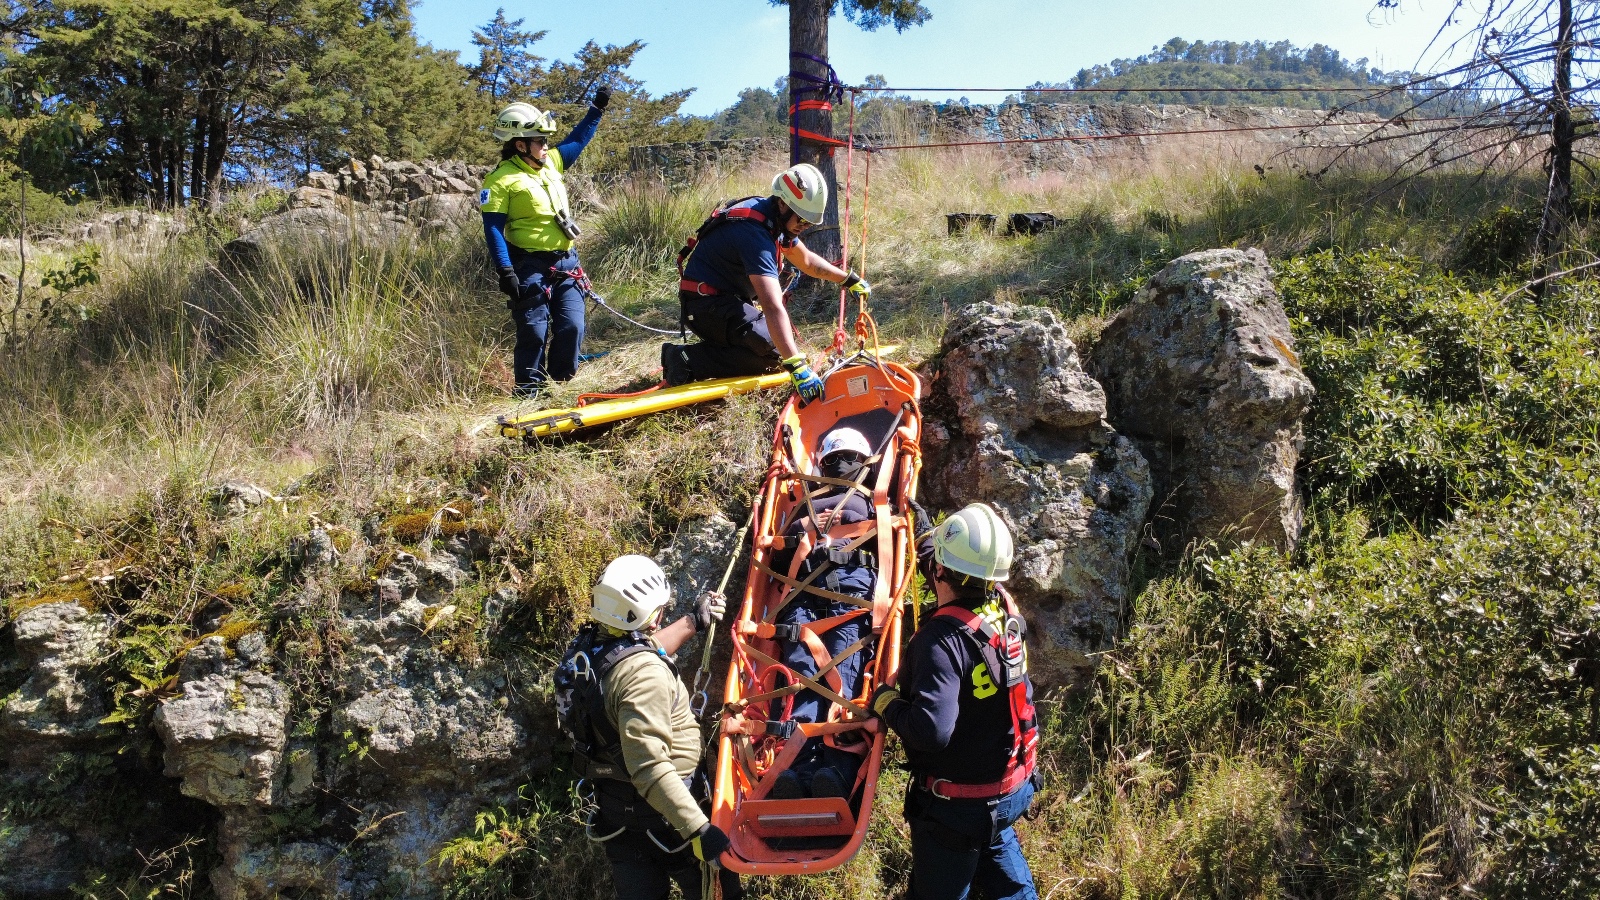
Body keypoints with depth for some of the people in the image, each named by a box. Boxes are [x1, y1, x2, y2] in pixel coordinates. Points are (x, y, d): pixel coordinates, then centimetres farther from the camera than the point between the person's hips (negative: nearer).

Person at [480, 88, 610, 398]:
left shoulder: (551, 162, 10)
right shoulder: (502, 180, -10)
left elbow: (577, 140, 29)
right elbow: (493, 229, -13)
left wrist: (597, 109, 28)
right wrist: (505, 272, -21)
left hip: (566, 262, 7)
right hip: (531, 266, -6)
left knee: (572, 327, 2)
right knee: (534, 331, -5)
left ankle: (560, 384, 16)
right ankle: (529, 389, 7)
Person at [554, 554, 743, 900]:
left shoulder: (586, 646, -2)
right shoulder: (644, 674, -30)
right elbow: (649, 766, -35)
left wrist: (694, 622, 28)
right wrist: (699, 830, -36)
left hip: (613, 804, 8)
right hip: (660, 807, -8)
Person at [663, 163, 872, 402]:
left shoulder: (776, 218, 1)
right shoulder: (754, 232, -30)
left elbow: (807, 261, 22)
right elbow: (773, 308, -40)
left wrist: (850, 279, 23)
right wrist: (797, 367, -45)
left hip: (729, 298, 10)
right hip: (704, 304, -10)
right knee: (772, 354, -23)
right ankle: (687, 360, -18)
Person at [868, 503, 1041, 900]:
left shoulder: (943, 640, -31)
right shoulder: (1007, 609, -9)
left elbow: (931, 731, -38)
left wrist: (886, 702, -20)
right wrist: (927, 536, 27)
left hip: (957, 804, -7)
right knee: (998, 852, 34)